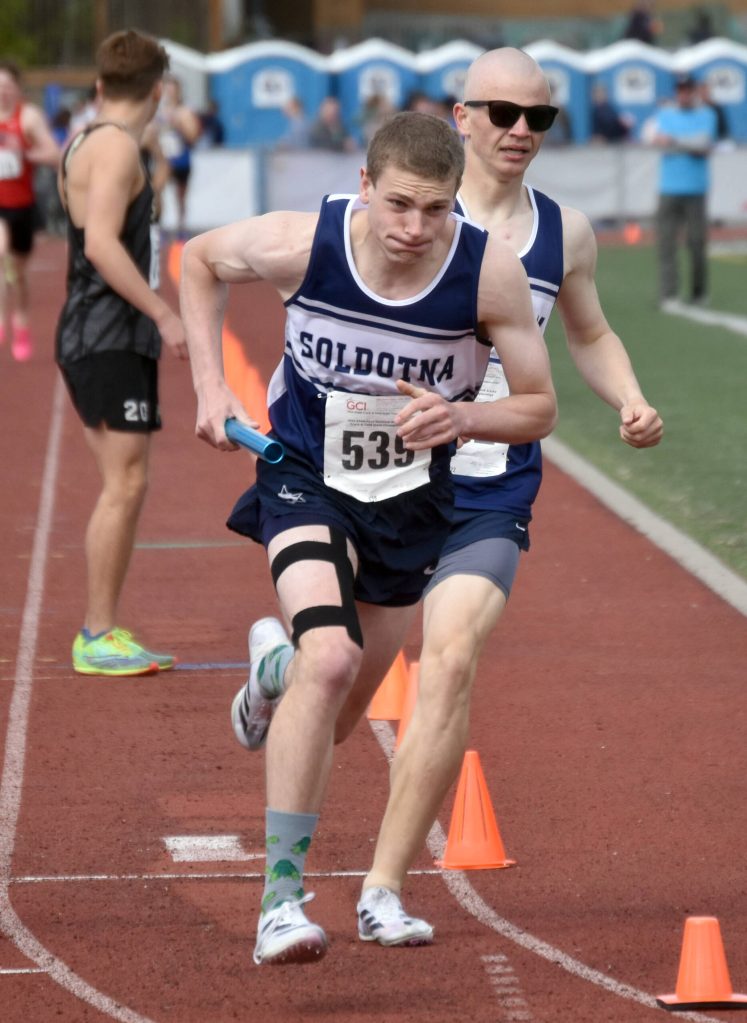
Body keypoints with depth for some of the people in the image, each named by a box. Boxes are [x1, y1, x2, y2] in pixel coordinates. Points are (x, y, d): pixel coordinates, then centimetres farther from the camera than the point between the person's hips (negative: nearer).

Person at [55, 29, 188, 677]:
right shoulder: (117, 148, -13)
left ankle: (102, 633, 12)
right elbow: (103, 245, -23)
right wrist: (164, 313, -23)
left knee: (123, 488, 11)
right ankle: (98, 638, -8)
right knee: (124, 485, -9)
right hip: (112, 339, -10)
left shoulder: (83, 145, 16)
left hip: (91, 337, 10)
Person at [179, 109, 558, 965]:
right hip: (305, 479, -3)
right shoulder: (301, 244, -21)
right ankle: (280, 899, -24)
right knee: (331, 658, -29)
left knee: (336, 722, 17)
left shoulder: (490, 273, -20)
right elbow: (199, 260, 2)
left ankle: (277, 660, 57)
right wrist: (210, 386, -5)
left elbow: (539, 408, -9)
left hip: (410, 502, 3)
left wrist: (461, 417, -29)